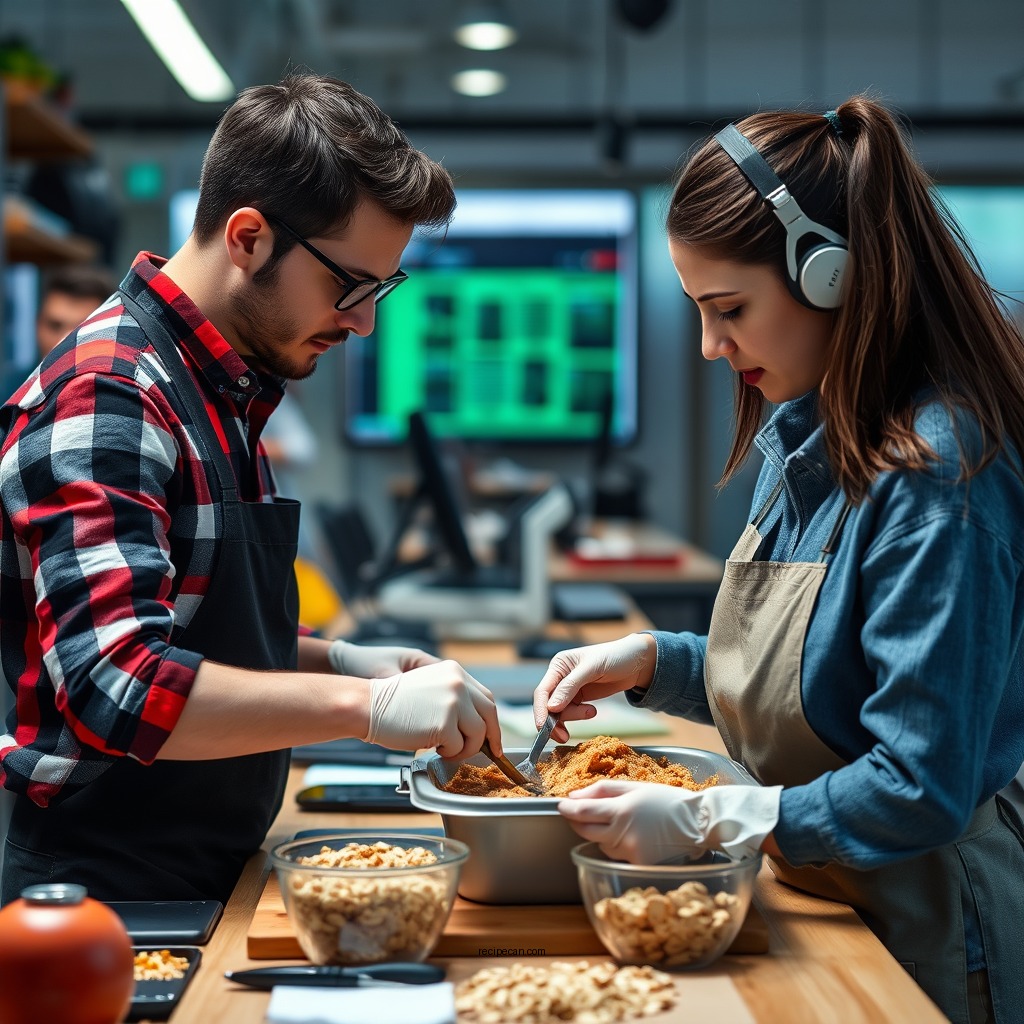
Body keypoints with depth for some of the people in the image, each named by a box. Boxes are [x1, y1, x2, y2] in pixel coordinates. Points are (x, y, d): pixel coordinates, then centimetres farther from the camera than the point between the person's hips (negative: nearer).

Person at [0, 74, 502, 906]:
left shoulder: (225, 395, 11)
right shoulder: (106, 398, -19)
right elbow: (113, 687, -30)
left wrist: (338, 661, 6)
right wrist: (367, 706, -30)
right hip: (103, 892, -9)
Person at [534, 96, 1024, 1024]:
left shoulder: (933, 477, -26)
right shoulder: (802, 439, 2)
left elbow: (920, 790, -26)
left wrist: (703, 823, -25)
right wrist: (652, 661, 0)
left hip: (921, 938, -8)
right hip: (808, 900, 8)